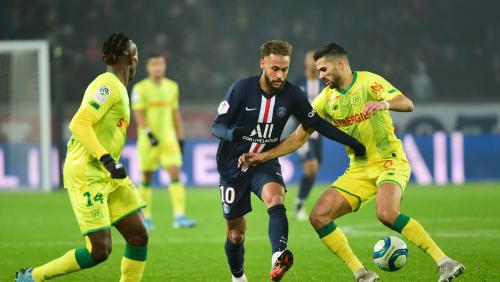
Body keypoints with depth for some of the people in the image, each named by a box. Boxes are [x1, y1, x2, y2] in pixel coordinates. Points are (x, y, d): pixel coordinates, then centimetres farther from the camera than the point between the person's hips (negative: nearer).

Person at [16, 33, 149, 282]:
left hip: (108, 176, 10)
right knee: (100, 250, -12)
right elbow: (79, 124, -23)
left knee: (139, 236, 3)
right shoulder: (109, 85, -13)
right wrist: (107, 159, -29)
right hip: (86, 175, -10)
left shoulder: (116, 87, 16)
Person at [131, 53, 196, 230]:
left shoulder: (172, 87, 10)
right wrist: (149, 133, -22)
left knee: (175, 174, -10)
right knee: (146, 178, 4)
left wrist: (180, 138, 13)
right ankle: (146, 218, 16)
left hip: (168, 138, 3)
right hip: (148, 139, -3)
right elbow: (138, 114, -10)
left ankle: (179, 216, -16)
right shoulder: (140, 88, -4)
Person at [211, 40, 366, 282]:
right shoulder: (242, 88, -15)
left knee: (275, 198, -32)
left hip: (265, 163, 1)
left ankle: (278, 257, -54)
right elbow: (216, 125, -13)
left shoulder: (292, 95, -7)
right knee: (236, 232, 5)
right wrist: (230, 133, -36)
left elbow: (317, 123, 5)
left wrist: (351, 141, -2)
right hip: (233, 166, -1)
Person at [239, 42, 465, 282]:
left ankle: (444, 263, -27)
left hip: (390, 161, -7)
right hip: (359, 170, 7)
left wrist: (384, 103, -44)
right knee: (318, 216, -8)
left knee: (386, 213, -33)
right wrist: (263, 156, 1)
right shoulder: (326, 99, 7)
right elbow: (299, 138, 11)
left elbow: (407, 104, -23)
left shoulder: (368, 82, -10)